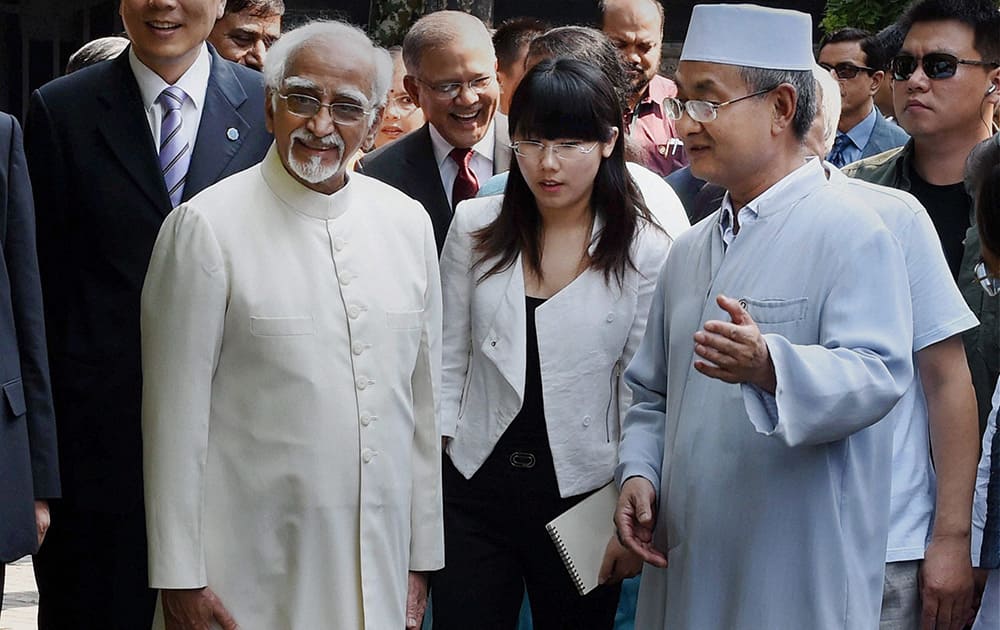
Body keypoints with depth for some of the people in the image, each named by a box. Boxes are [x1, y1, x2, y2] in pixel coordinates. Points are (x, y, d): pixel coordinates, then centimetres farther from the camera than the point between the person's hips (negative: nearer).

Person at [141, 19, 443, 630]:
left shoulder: (408, 223, 6)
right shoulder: (208, 225, -8)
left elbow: (425, 398, 10)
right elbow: (175, 412, -8)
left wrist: (423, 557, 10)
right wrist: (180, 576, -8)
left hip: (380, 564, 4)